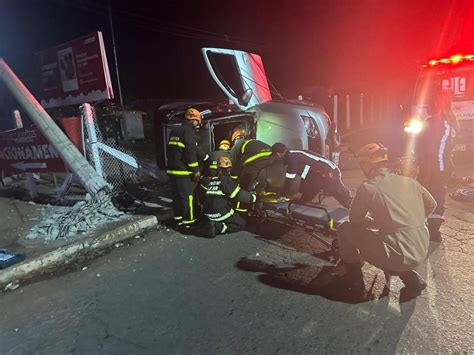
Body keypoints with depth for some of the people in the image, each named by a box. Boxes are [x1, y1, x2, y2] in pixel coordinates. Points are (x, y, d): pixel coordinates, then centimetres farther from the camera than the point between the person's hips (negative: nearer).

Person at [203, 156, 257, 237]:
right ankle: (219, 228, -11)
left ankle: (217, 224, 2)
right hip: (221, 214, -8)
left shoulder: (212, 180, 11)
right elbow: (240, 195, -13)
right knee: (242, 224, 7)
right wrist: (253, 197, 3)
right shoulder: (226, 180, -12)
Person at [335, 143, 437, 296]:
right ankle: (408, 274, 20)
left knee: (345, 229, 6)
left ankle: (351, 267, 26)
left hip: (399, 257, -6)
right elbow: (431, 205, 20)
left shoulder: (368, 187, -13)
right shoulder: (410, 182, 5)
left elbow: (354, 219, -1)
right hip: (422, 253, 7)